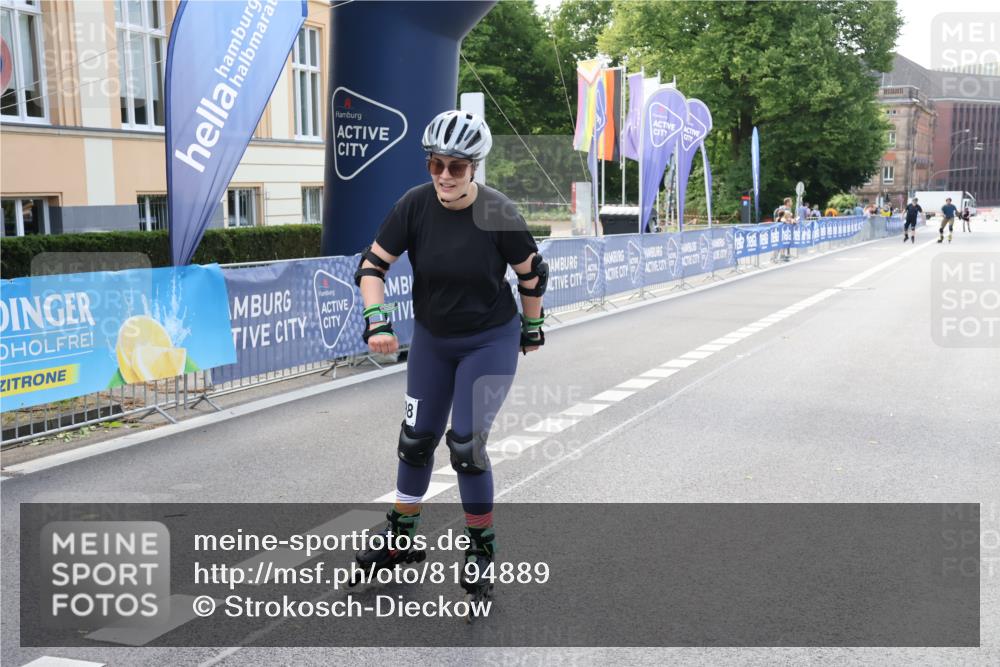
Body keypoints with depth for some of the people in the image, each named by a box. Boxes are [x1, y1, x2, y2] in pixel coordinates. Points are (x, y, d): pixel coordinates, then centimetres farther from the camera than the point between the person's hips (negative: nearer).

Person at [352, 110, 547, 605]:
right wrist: (377, 322, -24)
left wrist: (532, 328, 4)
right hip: (431, 338, 4)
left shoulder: (498, 214, -21)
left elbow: (532, 274, -7)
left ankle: (482, 547, 13)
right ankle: (401, 537, 31)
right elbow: (372, 266, -10)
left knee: (466, 444, -9)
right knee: (416, 437, 11)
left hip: (490, 341, -3)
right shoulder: (415, 205, -15)